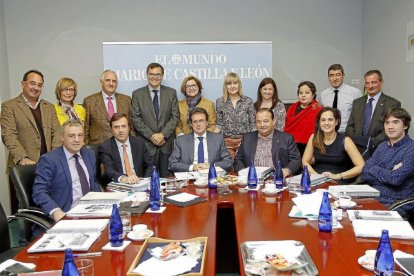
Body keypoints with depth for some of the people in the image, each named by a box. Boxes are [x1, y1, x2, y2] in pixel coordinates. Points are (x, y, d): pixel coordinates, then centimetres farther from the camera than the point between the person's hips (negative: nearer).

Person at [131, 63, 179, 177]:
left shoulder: (171, 93, 9)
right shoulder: (137, 94, 5)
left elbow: (175, 116, 3)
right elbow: (135, 119, -1)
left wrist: (163, 134, -9)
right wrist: (151, 136, -10)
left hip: (167, 143, 1)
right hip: (146, 144, -1)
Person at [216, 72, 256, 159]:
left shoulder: (248, 101, 4)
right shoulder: (220, 102, 6)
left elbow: (253, 123, 5)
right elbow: (219, 124, 9)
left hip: (244, 140, 0)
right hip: (226, 141, 1)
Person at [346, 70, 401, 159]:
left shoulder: (393, 104, -1)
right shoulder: (357, 102, 14)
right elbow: (350, 126, 11)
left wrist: (372, 143, -16)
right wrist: (353, 142, -6)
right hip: (357, 150, 3)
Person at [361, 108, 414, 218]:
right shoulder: (383, 146, 12)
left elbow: (396, 178, -19)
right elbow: (365, 173, 3)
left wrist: (375, 170, -3)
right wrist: (389, 174, -11)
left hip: (398, 204, -5)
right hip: (375, 197, 6)